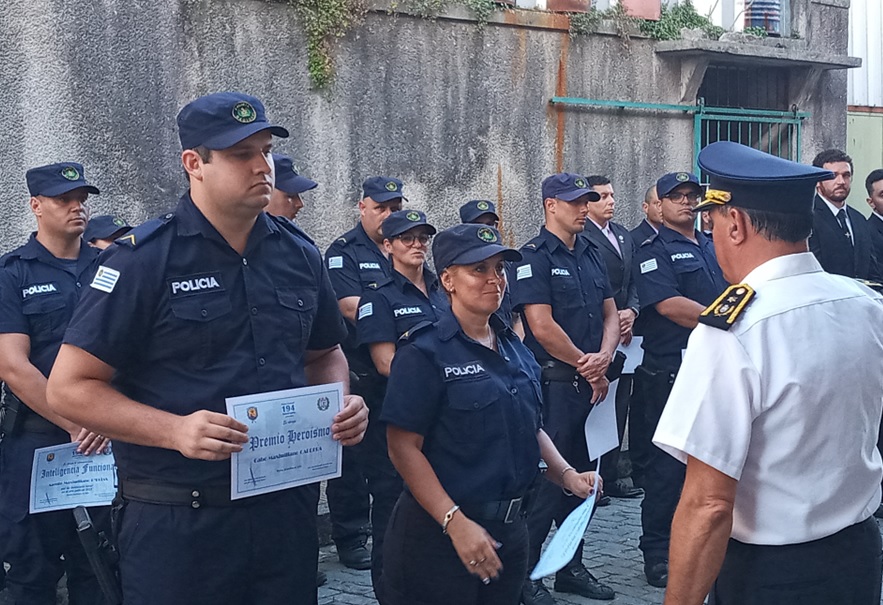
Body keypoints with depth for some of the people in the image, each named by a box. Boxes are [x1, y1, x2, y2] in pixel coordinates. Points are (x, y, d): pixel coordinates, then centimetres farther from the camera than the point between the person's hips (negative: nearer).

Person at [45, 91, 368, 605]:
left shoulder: (299, 255, 8)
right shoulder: (144, 258, -9)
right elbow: (69, 387, -10)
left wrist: (342, 402, -1)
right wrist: (174, 431, -23)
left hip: (288, 506, 5)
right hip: (179, 524, -5)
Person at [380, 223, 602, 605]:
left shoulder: (515, 351, 11)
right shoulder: (425, 353, -11)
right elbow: (404, 448, -16)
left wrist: (566, 475, 2)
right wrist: (456, 522, -23)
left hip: (510, 529, 7)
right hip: (439, 535, -7)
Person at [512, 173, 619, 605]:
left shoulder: (591, 254, 14)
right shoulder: (534, 257, -9)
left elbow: (609, 313, 13)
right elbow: (542, 326, -16)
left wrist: (603, 357, -7)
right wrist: (586, 366, -8)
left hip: (591, 382, 7)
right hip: (554, 384, -7)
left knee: (580, 476, 13)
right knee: (545, 477, -5)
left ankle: (571, 568, 24)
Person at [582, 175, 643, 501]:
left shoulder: (624, 235, 17)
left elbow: (633, 281, 17)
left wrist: (631, 311, -1)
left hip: (622, 334, 8)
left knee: (619, 404, 10)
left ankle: (610, 475, 19)